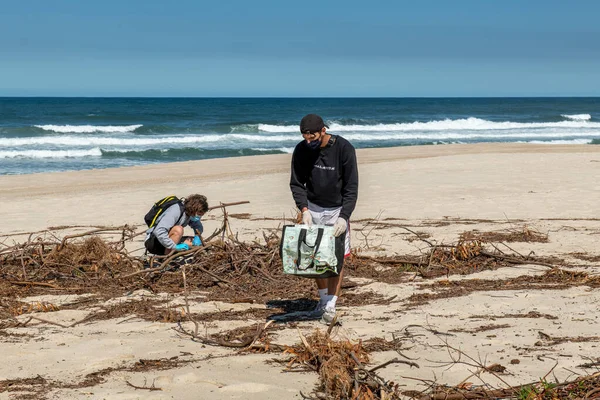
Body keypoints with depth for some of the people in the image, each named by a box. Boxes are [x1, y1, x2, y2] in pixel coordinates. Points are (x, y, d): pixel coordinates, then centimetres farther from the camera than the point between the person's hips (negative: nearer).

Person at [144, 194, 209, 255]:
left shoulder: (189, 213, -3)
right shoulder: (175, 211, -28)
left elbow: (199, 226, 16)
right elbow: (158, 231, -38)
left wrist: (197, 236, -7)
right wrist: (175, 246, -38)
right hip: (153, 241, -9)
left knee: (195, 242, -1)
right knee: (178, 229, -32)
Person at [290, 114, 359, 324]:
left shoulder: (344, 149, -19)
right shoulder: (301, 150, -10)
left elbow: (351, 187, -17)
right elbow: (296, 184, -3)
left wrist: (344, 217, -26)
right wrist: (304, 209, -19)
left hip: (337, 210, -3)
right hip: (313, 209, 3)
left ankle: (330, 306, -2)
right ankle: (323, 299, 21)